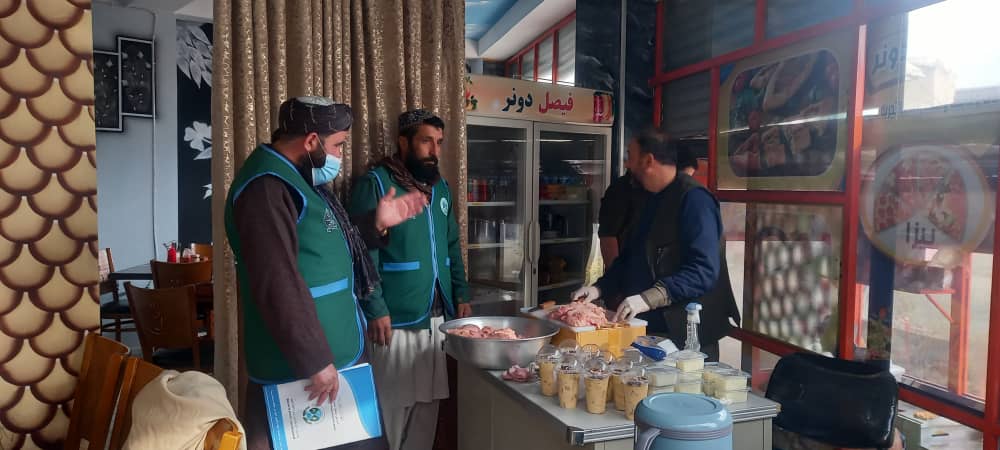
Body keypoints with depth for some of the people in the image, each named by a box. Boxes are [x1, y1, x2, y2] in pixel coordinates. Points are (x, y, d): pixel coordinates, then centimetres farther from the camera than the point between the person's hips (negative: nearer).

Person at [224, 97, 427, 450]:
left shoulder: (299, 178, 13)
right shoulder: (266, 188, -22)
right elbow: (278, 285, -28)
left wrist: (376, 224, 11)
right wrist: (315, 361, -24)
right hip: (298, 367, -10)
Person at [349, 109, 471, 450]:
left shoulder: (440, 187, 12)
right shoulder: (376, 183, -8)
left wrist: (461, 295, 11)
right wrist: (375, 309, -18)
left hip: (437, 317, 6)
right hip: (396, 320, -6)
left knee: (428, 404, 15)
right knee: (394, 408, 4)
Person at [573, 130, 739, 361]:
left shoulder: (694, 199, -16)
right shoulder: (652, 199, 13)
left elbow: (703, 270, -25)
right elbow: (630, 257, 18)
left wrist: (647, 299, -31)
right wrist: (599, 288, 4)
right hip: (650, 327, 8)